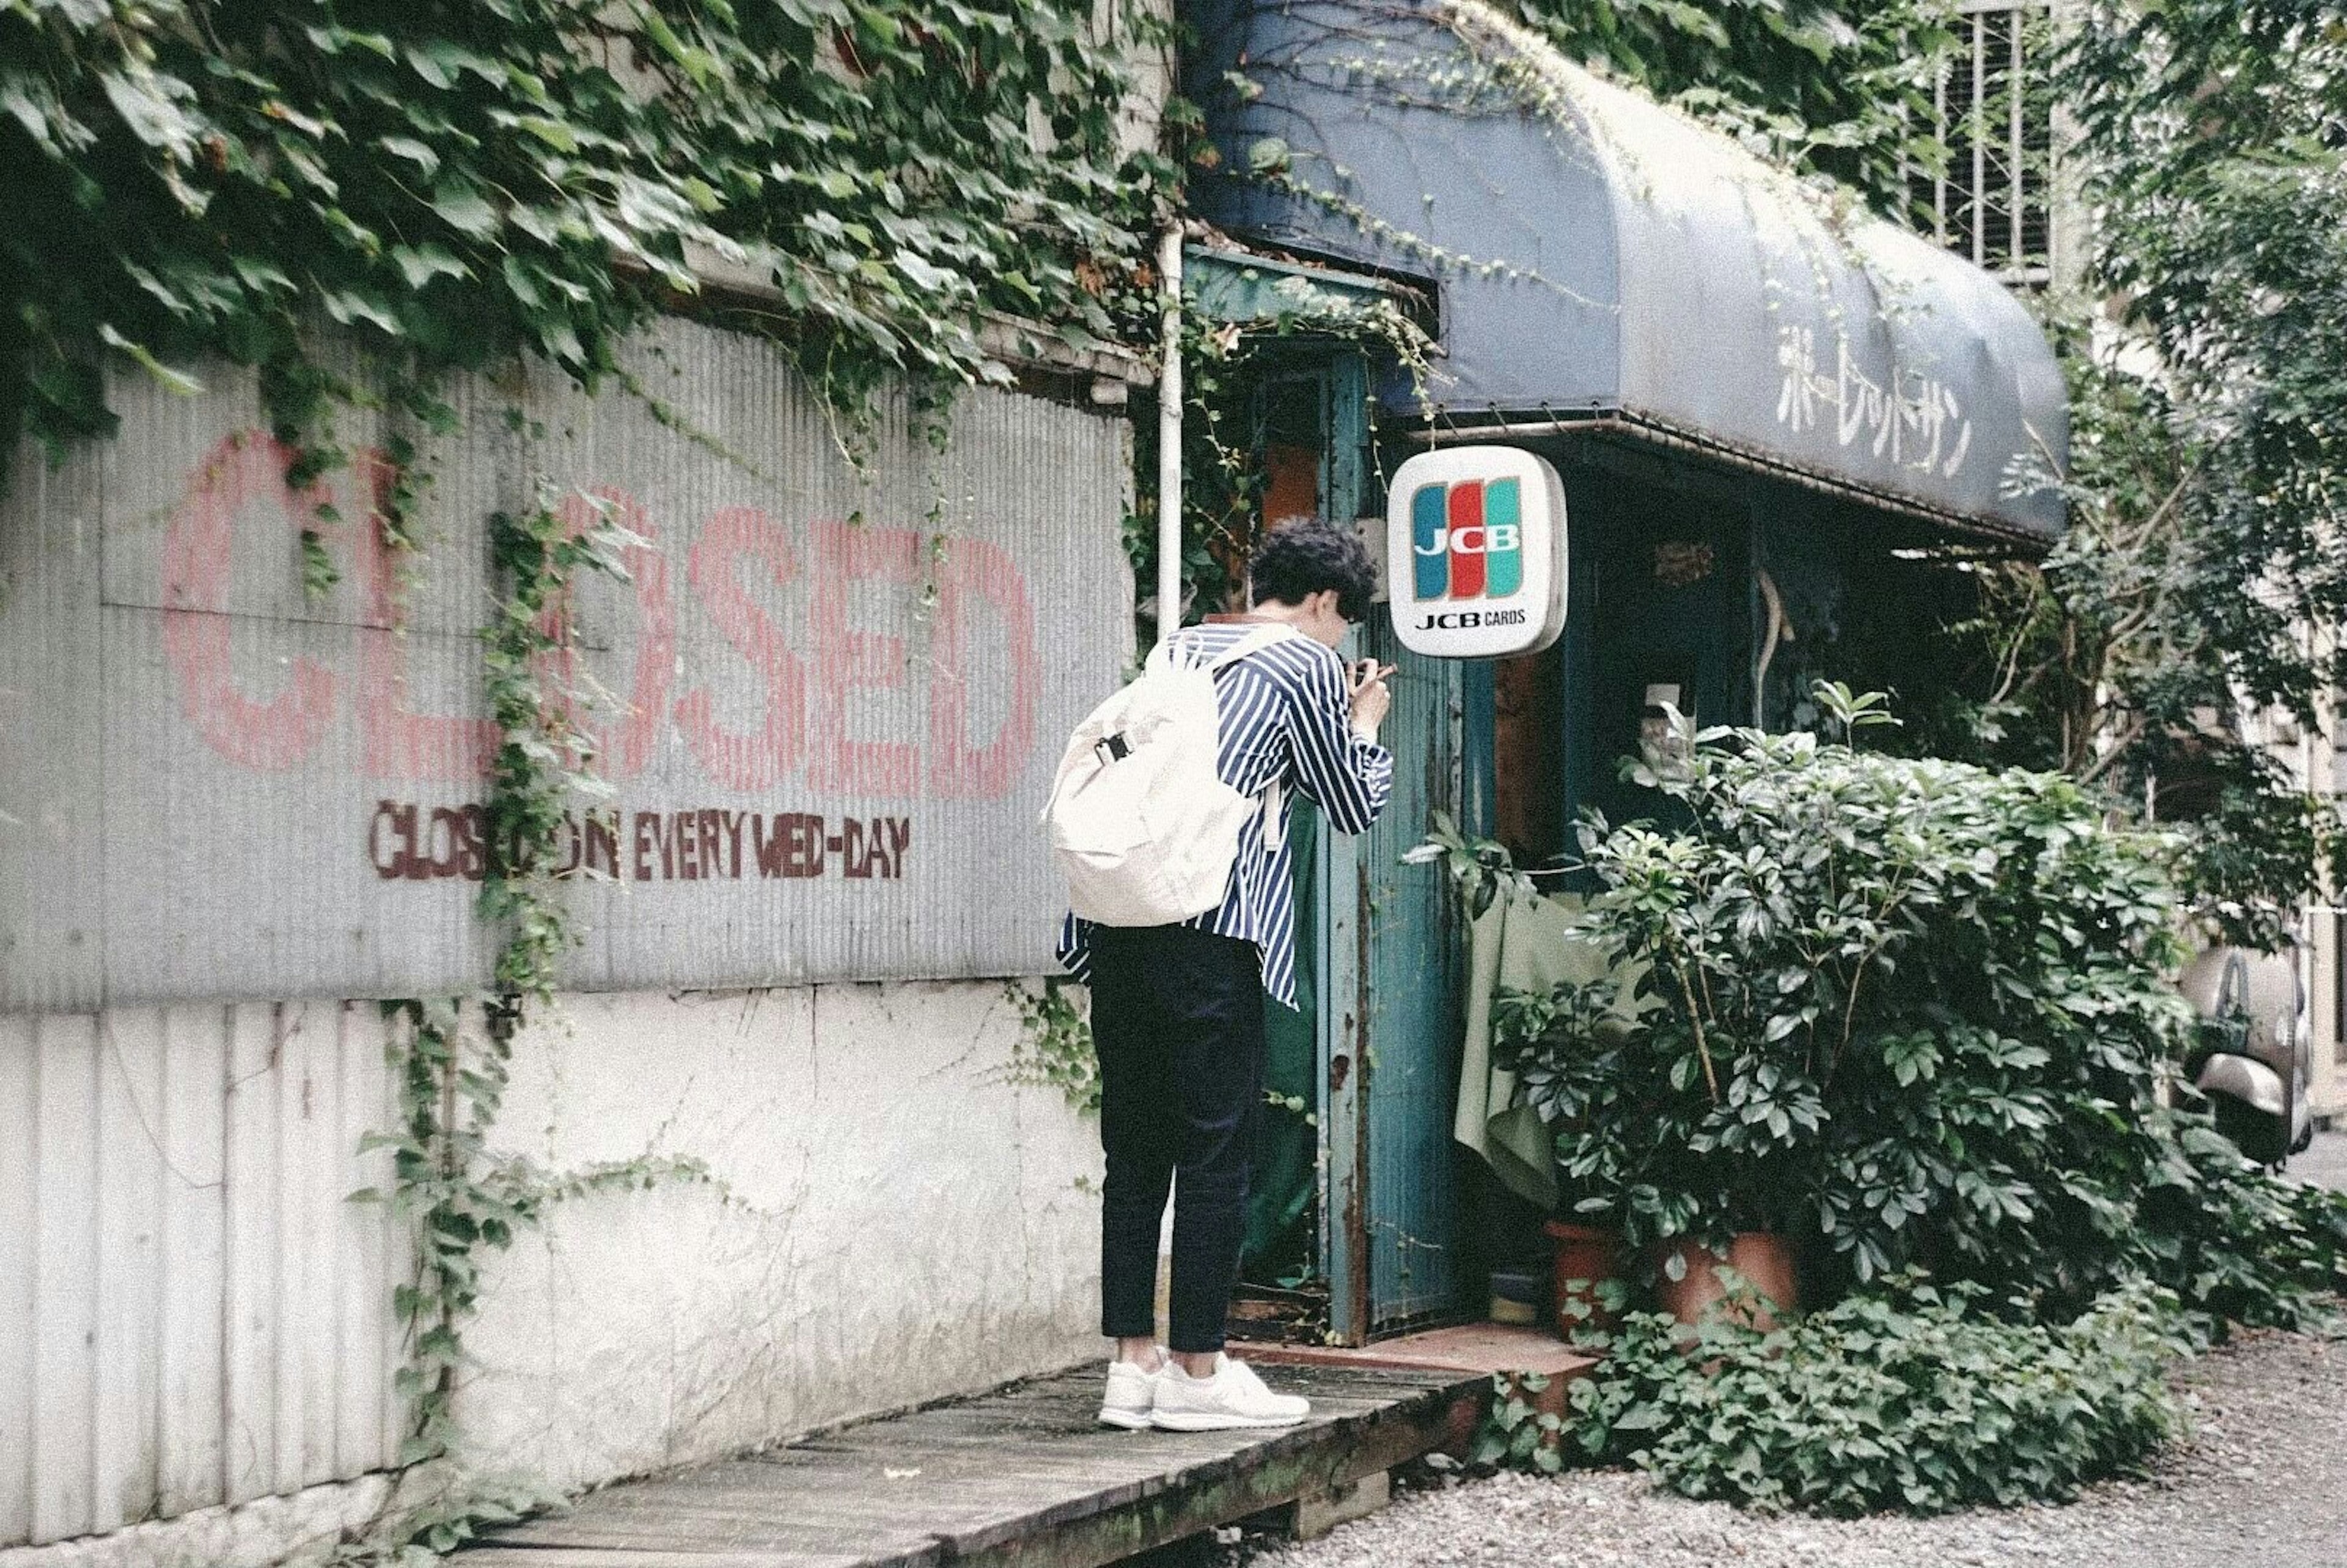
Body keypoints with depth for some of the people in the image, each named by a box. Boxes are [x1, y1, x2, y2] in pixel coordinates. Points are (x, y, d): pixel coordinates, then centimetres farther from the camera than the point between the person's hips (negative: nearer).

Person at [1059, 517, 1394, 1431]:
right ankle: (1197, 1373, 3)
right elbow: (1354, 807, 11)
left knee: (1135, 1148, 10)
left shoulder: (1180, 647, 22)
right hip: (1208, 930, -6)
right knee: (1216, 1149, 0)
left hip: (1115, 917, 6)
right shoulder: (1311, 666, 4)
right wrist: (1366, 724, 28)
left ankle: (1134, 1363, 11)